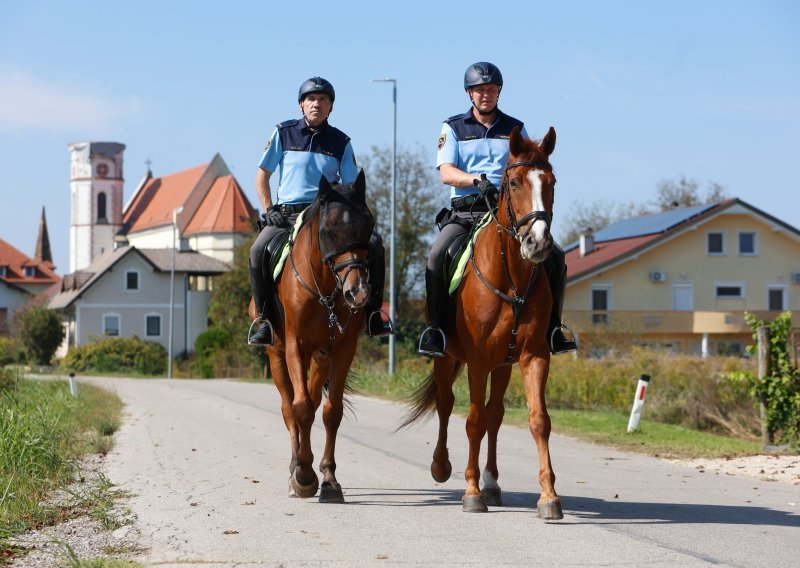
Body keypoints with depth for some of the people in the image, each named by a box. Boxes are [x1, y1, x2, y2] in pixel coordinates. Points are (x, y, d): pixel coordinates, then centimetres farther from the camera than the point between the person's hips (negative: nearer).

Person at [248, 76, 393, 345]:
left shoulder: (340, 142, 8)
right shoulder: (284, 133, 5)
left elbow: (352, 187, 9)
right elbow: (262, 175, 10)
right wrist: (269, 210, -2)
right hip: (286, 214, -2)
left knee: (373, 243, -20)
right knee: (259, 251, -31)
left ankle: (372, 314, -9)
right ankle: (264, 319, -18)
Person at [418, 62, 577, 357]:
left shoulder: (515, 129, 15)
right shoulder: (453, 127, 9)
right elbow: (446, 173, -4)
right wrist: (476, 180, -23)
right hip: (464, 213, -2)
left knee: (555, 257, -15)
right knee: (438, 256, -31)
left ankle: (551, 328, -4)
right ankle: (434, 327, -21)